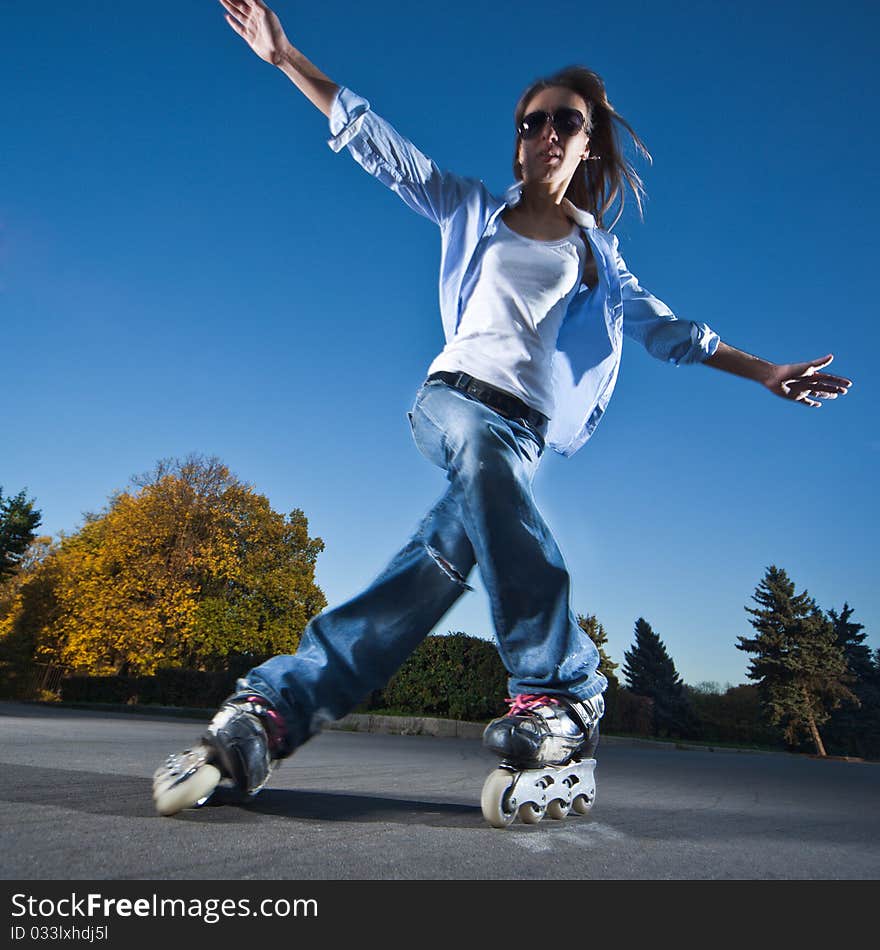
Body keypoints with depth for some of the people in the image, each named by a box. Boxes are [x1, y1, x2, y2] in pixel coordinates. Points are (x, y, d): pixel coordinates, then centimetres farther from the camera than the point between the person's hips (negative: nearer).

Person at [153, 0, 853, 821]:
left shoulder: (597, 255, 23)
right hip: (452, 394, -1)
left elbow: (663, 327, 24)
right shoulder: (471, 210, 19)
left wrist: (764, 371, 21)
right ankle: (560, 684, -36)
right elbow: (376, 145, 18)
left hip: (526, 430, 2)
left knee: (442, 557, -26)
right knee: (485, 457, -39)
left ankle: (272, 707, -28)